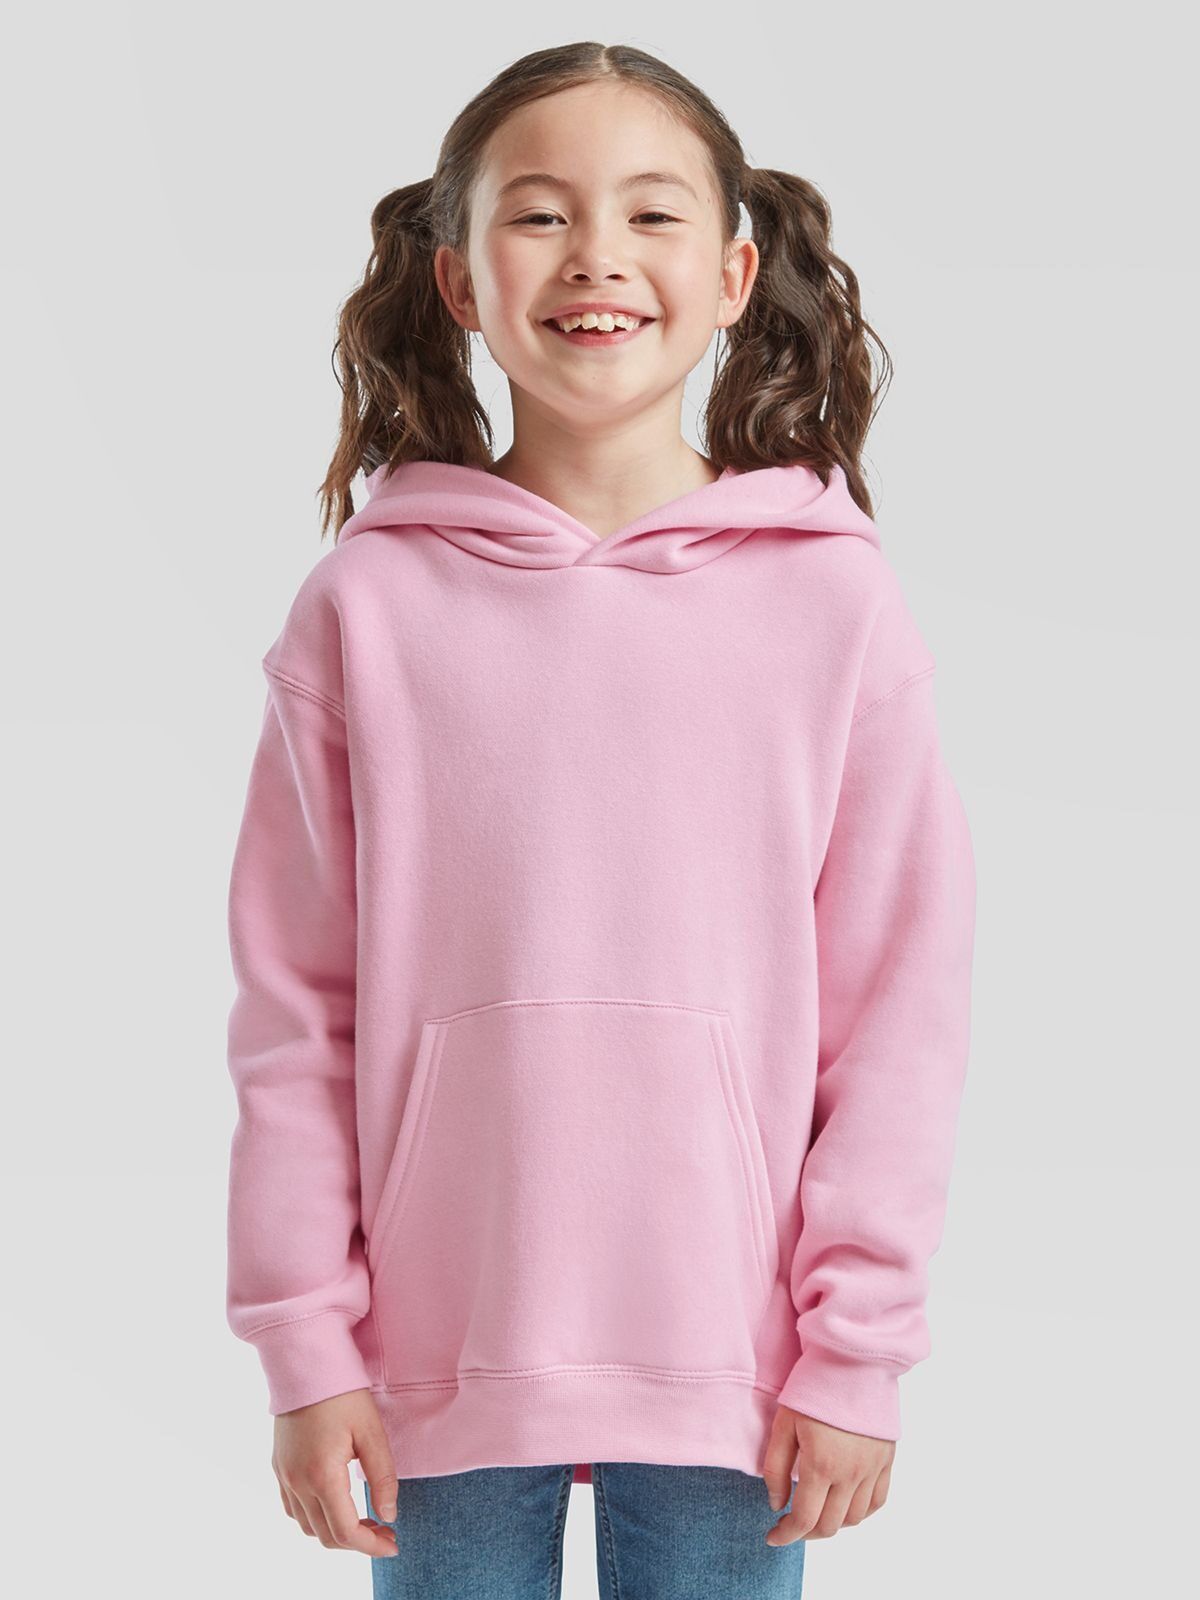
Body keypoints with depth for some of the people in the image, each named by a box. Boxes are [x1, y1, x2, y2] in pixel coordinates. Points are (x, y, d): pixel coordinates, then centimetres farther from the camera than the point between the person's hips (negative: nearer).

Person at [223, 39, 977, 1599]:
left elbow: (904, 1001, -2)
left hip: (728, 1352, 0)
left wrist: (856, 1352, -3)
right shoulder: (367, 605, -4)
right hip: (441, 1351, 0)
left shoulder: (835, 601, -4)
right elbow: (296, 1011, -1)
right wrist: (306, 1346, -2)